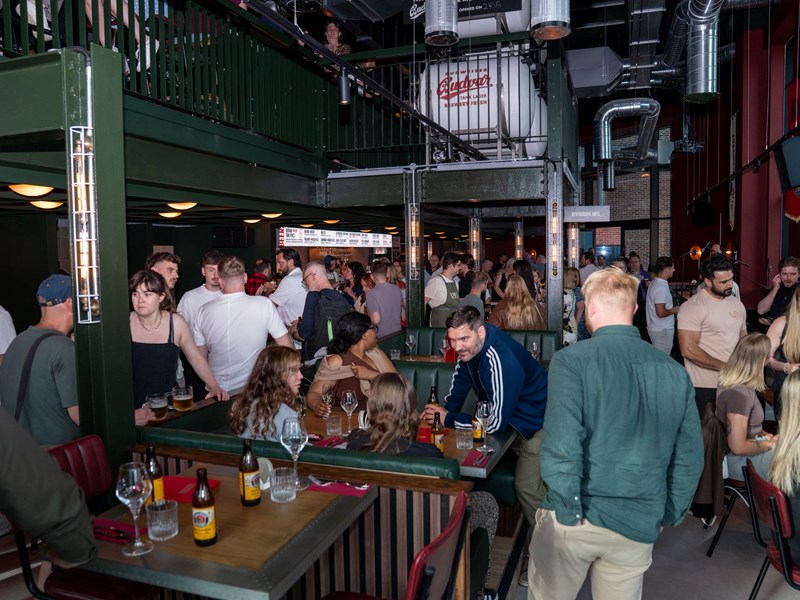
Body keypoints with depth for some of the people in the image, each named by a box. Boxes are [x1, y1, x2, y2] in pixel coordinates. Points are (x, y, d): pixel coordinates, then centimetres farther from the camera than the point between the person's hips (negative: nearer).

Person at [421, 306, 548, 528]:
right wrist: (446, 408, -9)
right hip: (513, 417, 8)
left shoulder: (501, 360, -37)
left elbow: (495, 424, -33)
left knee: (527, 486, -9)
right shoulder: (470, 344, -12)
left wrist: (448, 419, -23)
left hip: (537, 423, -8)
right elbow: (461, 377, 7)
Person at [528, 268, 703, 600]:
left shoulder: (571, 360, -14)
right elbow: (689, 456, 5)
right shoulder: (674, 372, 0)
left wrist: (569, 511, -10)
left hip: (576, 519, -3)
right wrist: (668, 516, 15)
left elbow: (560, 446, -21)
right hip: (638, 524, 4)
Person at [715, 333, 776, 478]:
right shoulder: (739, 394, -29)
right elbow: (738, 447, -27)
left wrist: (762, 434, 7)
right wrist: (769, 444, -12)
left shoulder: (728, 380, -2)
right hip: (741, 460, -9)